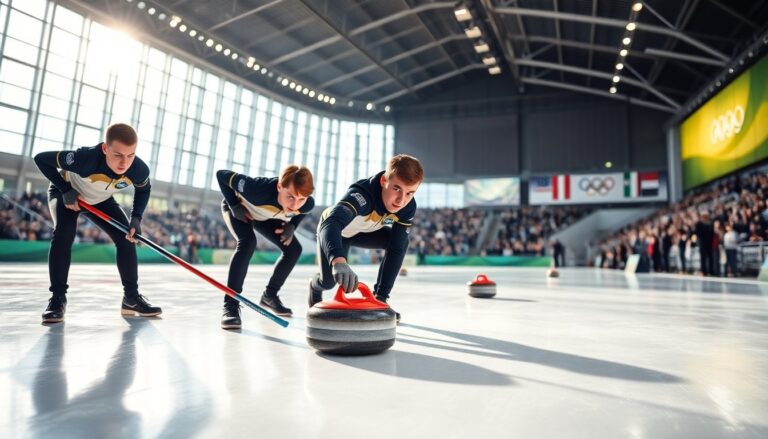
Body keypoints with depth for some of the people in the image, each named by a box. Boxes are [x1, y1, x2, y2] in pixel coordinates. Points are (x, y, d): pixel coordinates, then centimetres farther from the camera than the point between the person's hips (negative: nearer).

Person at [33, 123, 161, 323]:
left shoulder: (140, 170, -32)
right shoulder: (86, 158, -43)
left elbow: (143, 189, -7)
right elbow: (41, 159, -26)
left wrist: (136, 217, -20)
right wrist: (66, 190, -28)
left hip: (101, 200, 3)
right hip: (65, 194, -3)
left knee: (126, 237, -9)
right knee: (63, 234, -27)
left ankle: (132, 298, 2)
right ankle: (57, 299, -13)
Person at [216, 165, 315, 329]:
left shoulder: (307, 204, -33)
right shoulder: (258, 189, -47)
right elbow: (222, 175, -31)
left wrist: (291, 225, -21)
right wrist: (235, 206, -29)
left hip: (266, 216, 5)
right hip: (240, 209, -5)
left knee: (294, 248, -3)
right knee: (248, 242, -32)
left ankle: (270, 295, 16)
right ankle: (230, 304, -28)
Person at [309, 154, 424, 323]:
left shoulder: (408, 207, -28)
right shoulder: (362, 194, -45)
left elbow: (395, 249, -26)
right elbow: (331, 224, -63)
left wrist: (382, 294, -32)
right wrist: (338, 261, -82)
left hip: (365, 231, 4)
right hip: (333, 230, -4)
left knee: (401, 242, -17)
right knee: (328, 281, -14)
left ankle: (378, 298, -2)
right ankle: (315, 286, 27)